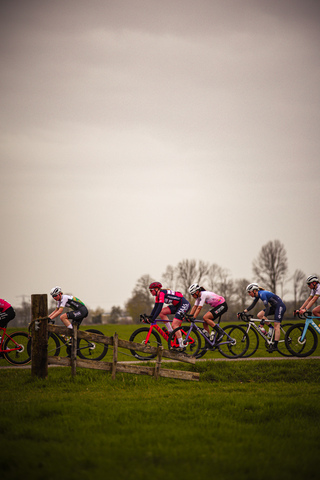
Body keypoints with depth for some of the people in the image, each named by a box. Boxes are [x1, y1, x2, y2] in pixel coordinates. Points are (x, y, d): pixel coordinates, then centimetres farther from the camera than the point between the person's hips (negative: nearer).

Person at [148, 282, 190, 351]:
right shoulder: (158, 295, 8)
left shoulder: (162, 293, -21)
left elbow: (160, 307, -28)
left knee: (174, 325, -16)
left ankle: (182, 346, -13)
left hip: (184, 305, -9)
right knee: (162, 312, -1)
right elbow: (156, 307, 13)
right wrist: (150, 317, 3)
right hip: (177, 306, 9)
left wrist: (153, 319, -30)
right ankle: (171, 332, 2)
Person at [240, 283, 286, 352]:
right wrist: (244, 311, -1)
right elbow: (253, 305, 11)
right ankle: (270, 328, 7)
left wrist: (263, 319, -33)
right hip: (274, 307, 9)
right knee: (259, 315, -2)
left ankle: (275, 346, -14)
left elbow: (267, 307, -29)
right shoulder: (258, 295, 4)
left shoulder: (262, 294, -24)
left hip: (280, 306, -9)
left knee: (276, 326, -14)